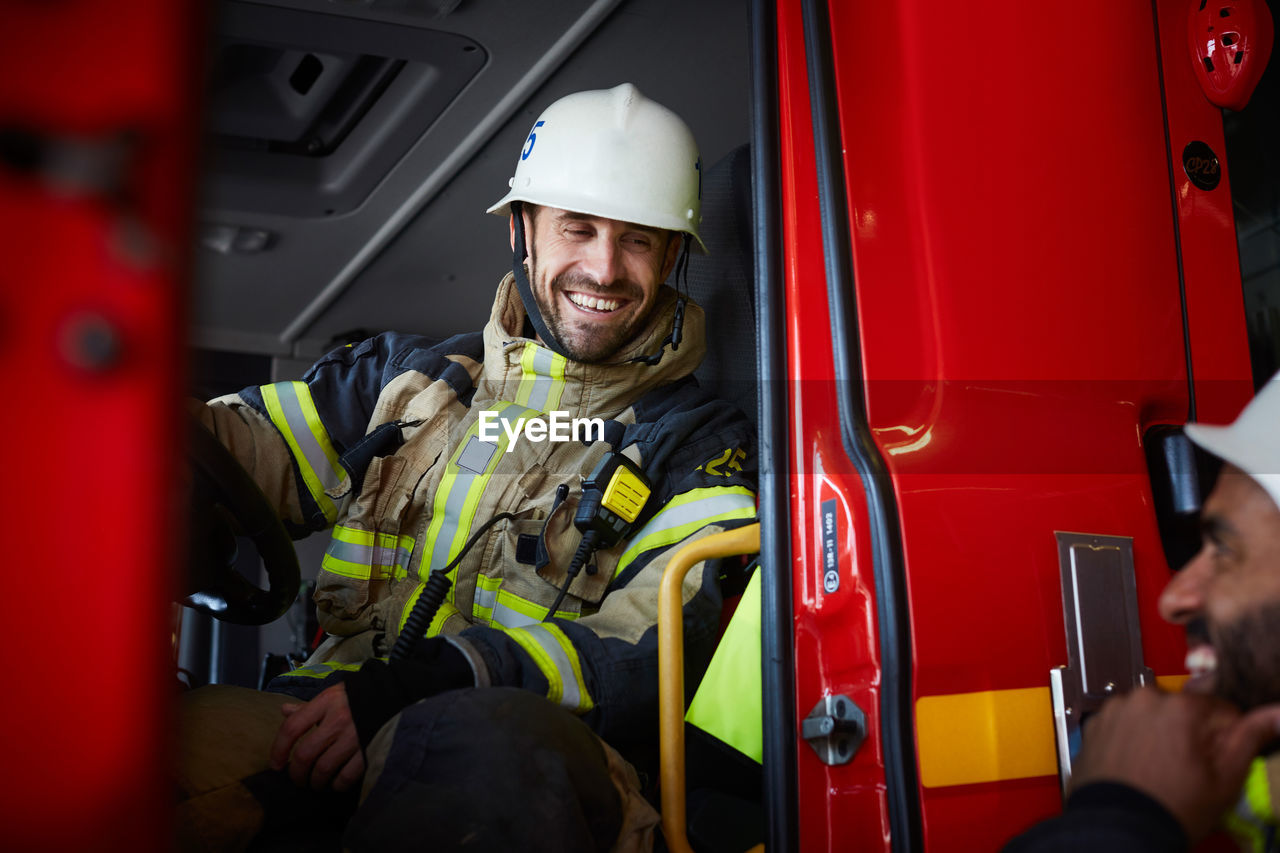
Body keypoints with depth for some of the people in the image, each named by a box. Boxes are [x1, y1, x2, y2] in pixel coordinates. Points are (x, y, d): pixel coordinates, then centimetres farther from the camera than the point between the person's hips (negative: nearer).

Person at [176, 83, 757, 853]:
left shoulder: (702, 443, 8)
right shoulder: (407, 378, 21)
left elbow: (654, 651, -6)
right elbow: (237, 446, 18)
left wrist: (424, 683, -19)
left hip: (531, 743, -2)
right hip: (335, 716, 3)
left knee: (484, 743, -40)